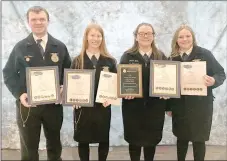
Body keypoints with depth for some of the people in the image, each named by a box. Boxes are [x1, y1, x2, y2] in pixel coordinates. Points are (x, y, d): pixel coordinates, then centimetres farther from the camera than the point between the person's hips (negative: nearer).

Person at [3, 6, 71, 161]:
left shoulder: (60, 46, 5)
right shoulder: (20, 47, 0)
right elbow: (8, 73, -1)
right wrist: (19, 93, -16)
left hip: (54, 104, 2)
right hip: (28, 104, -1)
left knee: (54, 145, 18)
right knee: (29, 148, 11)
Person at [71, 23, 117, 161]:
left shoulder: (109, 61, 4)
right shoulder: (78, 60, 2)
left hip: (103, 107, 1)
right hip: (82, 107, 0)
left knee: (104, 139, 12)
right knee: (83, 140, 10)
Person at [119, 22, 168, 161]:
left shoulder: (161, 56, 10)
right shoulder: (127, 56, 4)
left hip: (155, 105, 2)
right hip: (133, 105, -1)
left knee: (152, 139, 10)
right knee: (134, 139, 7)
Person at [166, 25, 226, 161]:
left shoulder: (204, 54, -6)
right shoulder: (173, 58, 2)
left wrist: (213, 81, -27)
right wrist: (169, 106, 7)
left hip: (200, 105, -2)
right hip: (179, 106, 3)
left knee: (198, 139, 6)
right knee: (181, 137, 15)